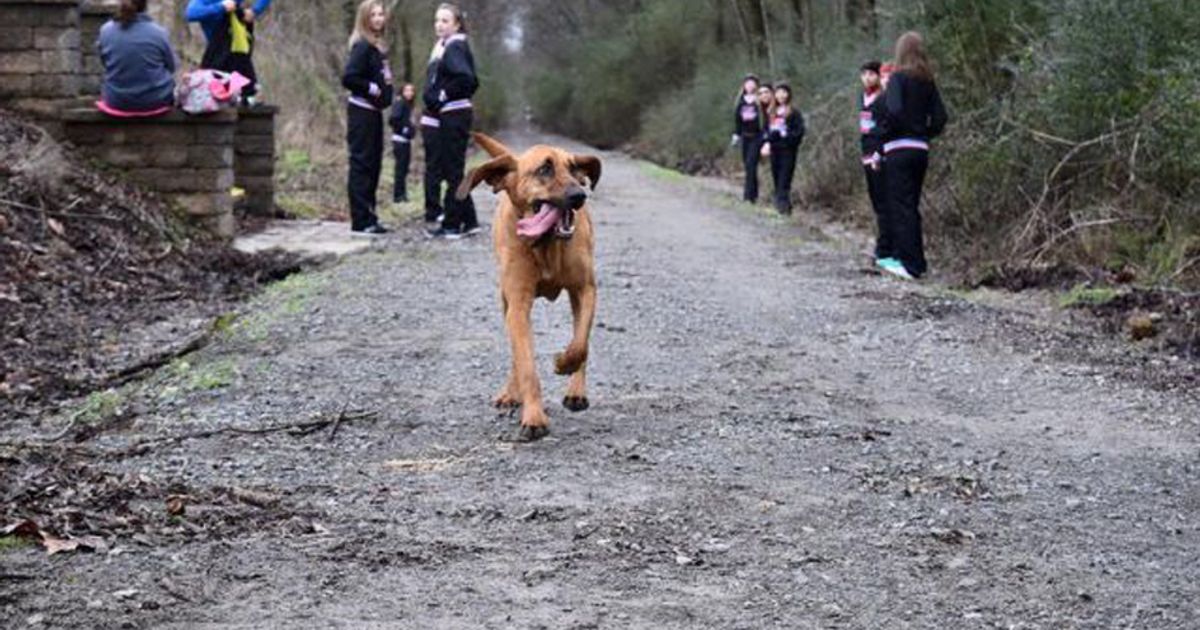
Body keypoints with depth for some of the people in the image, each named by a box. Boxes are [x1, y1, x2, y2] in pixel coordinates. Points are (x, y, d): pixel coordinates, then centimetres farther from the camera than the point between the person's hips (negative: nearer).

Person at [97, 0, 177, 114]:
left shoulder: (106, 30, -11)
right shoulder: (159, 32, -16)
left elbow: (103, 61, 6)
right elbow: (171, 67, -1)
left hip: (116, 102, 2)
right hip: (155, 101, -2)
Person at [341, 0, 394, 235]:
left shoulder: (379, 47, 14)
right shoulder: (362, 46, -13)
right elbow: (348, 78, -21)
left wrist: (386, 92, 3)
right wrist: (372, 88, -14)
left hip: (374, 112, 9)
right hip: (362, 112, -9)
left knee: (373, 165, 11)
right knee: (362, 164, -6)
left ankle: (368, 217, 17)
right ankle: (361, 221, -5)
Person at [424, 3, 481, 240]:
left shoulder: (455, 47, -14)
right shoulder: (444, 47, 15)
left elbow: (466, 79, -27)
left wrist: (444, 95, -16)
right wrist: (433, 99, 6)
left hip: (454, 116, -10)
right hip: (447, 116, 10)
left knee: (452, 170, -4)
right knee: (452, 170, 13)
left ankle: (452, 225, 1)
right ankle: (469, 221, 18)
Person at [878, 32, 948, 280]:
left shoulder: (898, 78, -9)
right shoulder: (927, 82, 10)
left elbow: (894, 111, -23)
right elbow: (940, 117, 7)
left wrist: (886, 132, -8)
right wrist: (923, 135, 14)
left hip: (899, 150, -7)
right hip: (921, 149, 7)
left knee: (901, 206, -3)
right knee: (911, 205, 15)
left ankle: (911, 264, -5)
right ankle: (914, 260, 19)